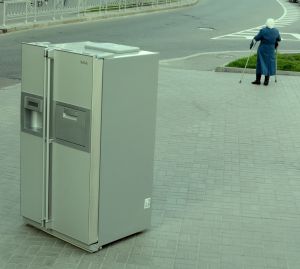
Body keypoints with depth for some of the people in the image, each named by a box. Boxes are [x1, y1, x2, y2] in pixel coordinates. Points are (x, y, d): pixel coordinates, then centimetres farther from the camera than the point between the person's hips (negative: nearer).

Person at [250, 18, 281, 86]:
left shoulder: (263, 31, -14)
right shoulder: (276, 31, -1)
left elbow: (256, 38, -7)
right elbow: (279, 39, 14)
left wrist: (252, 43, 11)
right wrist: (276, 44, 33)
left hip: (262, 50, -2)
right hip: (271, 50, 3)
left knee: (261, 63, 6)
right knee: (269, 64, 10)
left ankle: (258, 80, 8)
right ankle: (266, 81, 12)